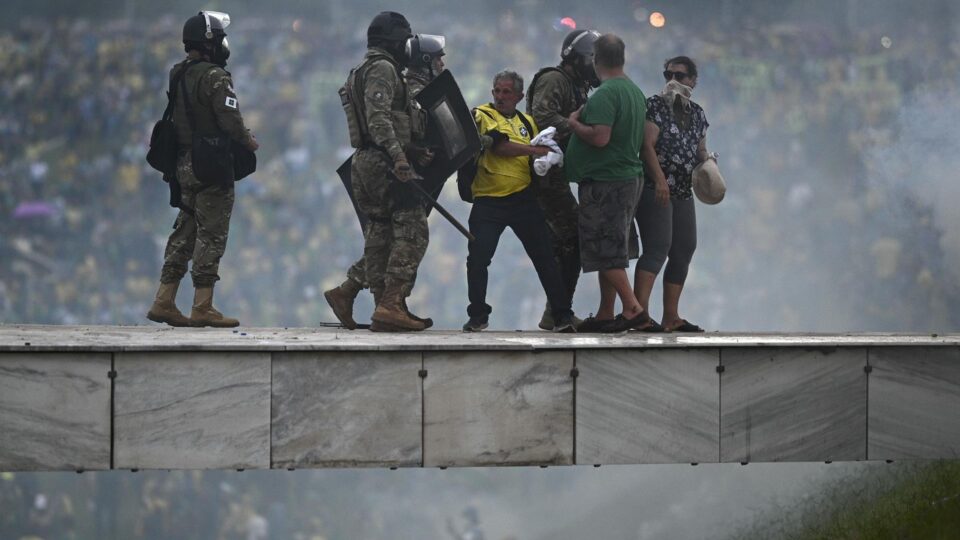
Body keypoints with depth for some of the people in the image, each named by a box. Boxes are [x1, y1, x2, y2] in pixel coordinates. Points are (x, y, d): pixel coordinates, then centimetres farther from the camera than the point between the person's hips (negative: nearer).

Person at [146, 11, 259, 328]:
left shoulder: (178, 76, 10)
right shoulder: (215, 78, -16)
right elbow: (231, 122, -19)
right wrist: (249, 143, 0)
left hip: (184, 165, 8)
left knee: (185, 232, 14)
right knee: (211, 236, -3)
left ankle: (164, 301, 13)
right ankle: (202, 308, -2)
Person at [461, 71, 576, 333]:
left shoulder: (527, 122, 16)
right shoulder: (482, 115, 2)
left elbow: (540, 156, 23)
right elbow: (498, 145, -15)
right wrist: (532, 150, -19)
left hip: (523, 198, 3)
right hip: (488, 200, -3)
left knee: (544, 257, 1)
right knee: (477, 259, -6)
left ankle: (563, 316, 6)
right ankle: (477, 316, 7)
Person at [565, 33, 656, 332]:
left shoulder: (605, 94, -17)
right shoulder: (635, 92, 13)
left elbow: (599, 137, -26)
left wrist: (574, 123, -10)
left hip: (604, 182, -10)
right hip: (629, 176, 10)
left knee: (605, 252, -7)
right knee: (610, 251, 14)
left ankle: (634, 309, -13)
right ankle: (605, 315, 17)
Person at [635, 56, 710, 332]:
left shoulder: (697, 113, 16)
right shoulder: (655, 105, -5)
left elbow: (701, 151, 21)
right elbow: (647, 145, -14)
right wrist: (660, 180, -24)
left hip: (683, 193, 8)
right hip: (654, 190, -8)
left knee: (683, 252, 8)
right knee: (657, 248, -18)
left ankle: (671, 316, 14)